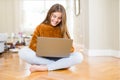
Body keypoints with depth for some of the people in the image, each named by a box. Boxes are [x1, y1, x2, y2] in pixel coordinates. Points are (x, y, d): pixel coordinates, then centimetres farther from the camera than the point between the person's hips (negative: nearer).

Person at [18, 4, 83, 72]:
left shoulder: (63, 30, 9)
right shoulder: (40, 27, 7)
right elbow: (33, 45, 0)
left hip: (58, 58, 1)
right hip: (42, 57, 0)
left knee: (79, 56, -26)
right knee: (22, 52, -27)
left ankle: (43, 68, -27)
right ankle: (60, 65, -25)